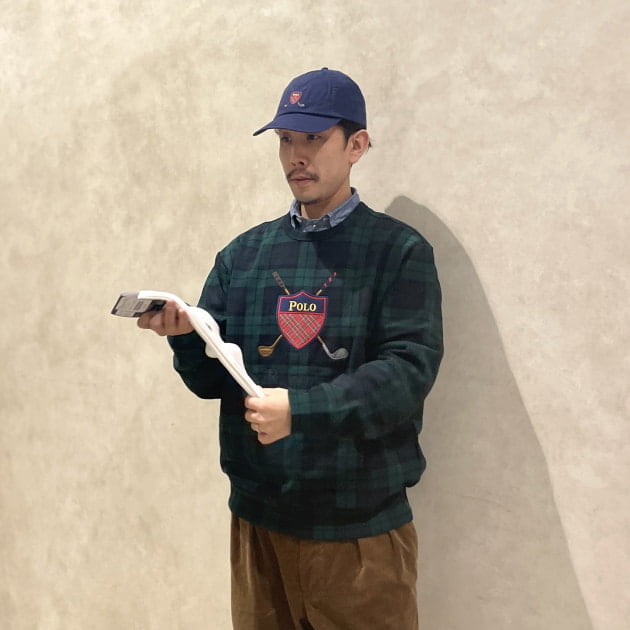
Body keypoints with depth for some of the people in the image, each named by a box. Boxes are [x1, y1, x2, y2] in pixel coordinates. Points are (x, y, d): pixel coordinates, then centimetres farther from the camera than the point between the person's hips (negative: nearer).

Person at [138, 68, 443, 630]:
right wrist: (185, 336, -17)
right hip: (256, 516, 4)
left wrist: (301, 409, -25)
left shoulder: (399, 250, -6)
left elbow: (409, 371, -15)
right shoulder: (244, 254, 6)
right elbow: (212, 378, 4)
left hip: (359, 524, -3)